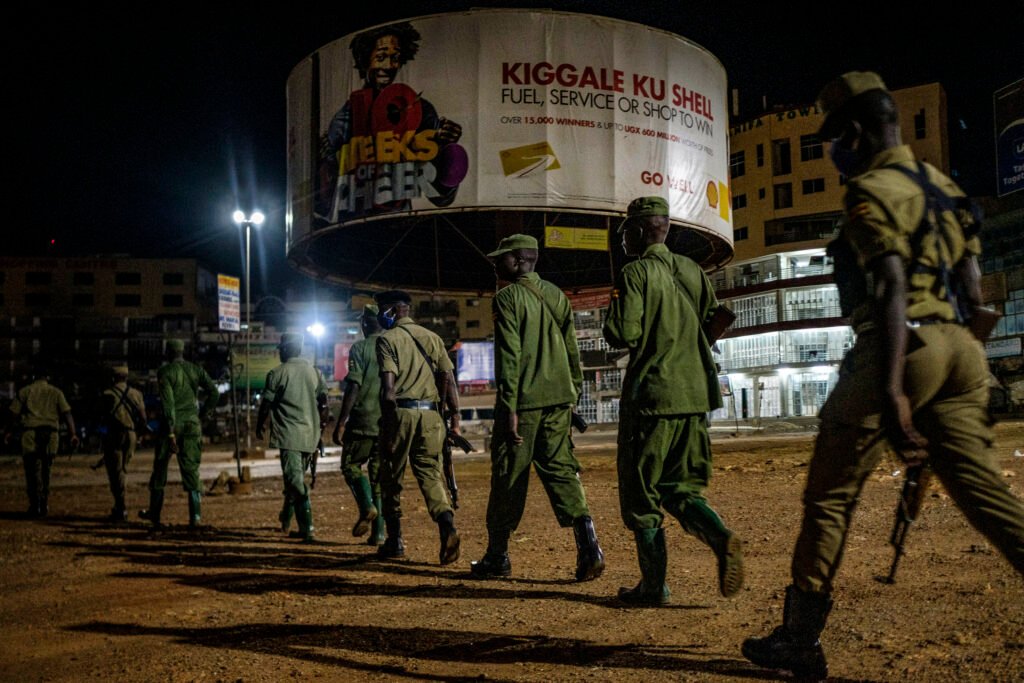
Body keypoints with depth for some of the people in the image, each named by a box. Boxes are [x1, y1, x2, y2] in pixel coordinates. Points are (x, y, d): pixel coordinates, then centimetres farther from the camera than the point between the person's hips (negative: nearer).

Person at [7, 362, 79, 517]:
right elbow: (67, 413, 1)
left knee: (33, 471, 0)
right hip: (51, 433, 2)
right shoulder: (56, 392, 12)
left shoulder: (24, 391, 10)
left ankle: (35, 506, -8)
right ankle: (44, 506, 14)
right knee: (45, 471, 14)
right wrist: (73, 434, -4)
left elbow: (14, 414, 6)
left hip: (30, 433, -2)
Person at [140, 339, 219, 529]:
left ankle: (154, 513, 24)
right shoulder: (196, 370, 7)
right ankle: (195, 516, -4)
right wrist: (202, 416, 8)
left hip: (172, 423, -3)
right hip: (192, 424, 3)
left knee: (160, 467, 13)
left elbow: (168, 402, -14)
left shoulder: (165, 371, -5)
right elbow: (214, 393, 0)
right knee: (191, 470, 4)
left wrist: (171, 433, -16)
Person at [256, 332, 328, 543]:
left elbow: (266, 405, -2)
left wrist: (259, 427, 14)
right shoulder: (315, 372, 10)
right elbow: (323, 403, 13)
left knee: (295, 480, -10)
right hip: (310, 435, 6)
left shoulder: (277, 373, -5)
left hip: (289, 435, -6)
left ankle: (307, 529, -21)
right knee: (298, 478, 18)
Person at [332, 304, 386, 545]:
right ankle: (379, 533, 8)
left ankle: (367, 507, -10)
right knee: (380, 475, 10)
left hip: (364, 421, -4)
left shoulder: (360, 348, -5)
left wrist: (341, 422, -9)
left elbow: (353, 387, -13)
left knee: (351, 464, 13)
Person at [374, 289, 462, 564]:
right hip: (431, 414, 4)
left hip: (401, 412, -4)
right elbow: (448, 379, 7)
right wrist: (455, 419, 9)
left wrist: (388, 426, -11)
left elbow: (389, 386, -11)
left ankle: (395, 541, 17)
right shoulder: (432, 337, 14)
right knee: (431, 473, 5)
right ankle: (447, 524, -19)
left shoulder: (387, 339, -1)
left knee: (391, 477, 9)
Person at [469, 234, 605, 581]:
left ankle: (497, 556, 16)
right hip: (559, 398, 6)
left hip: (523, 400, -6)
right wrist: (573, 394, 18)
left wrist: (509, 408, -15)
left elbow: (509, 356, -14)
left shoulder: (508, 298, -6)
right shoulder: (557, 295, 13)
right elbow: (572, 349, 13)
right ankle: (587, 544, -8)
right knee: (560, 468, 8)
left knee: (508, 475, 5)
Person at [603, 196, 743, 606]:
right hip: (695, 395, 7)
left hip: (652, 395, -6)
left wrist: (611, 322, 5)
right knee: (680, 487, 15)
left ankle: (653, 585, 8)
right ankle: (721, 539, -10)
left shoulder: (635, 274, -8)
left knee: (641, 491, 5)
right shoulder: (691, 270, 12)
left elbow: (623, 335, -16)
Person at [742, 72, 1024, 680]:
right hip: (961, 351, 8)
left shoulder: (873, 190, -6)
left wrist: (890, 392, -25)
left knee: (829, 495, 2)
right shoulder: (943, 185, 20)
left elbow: (892, 288, -18)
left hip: (901, 348, -8)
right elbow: (973, 286, 18)